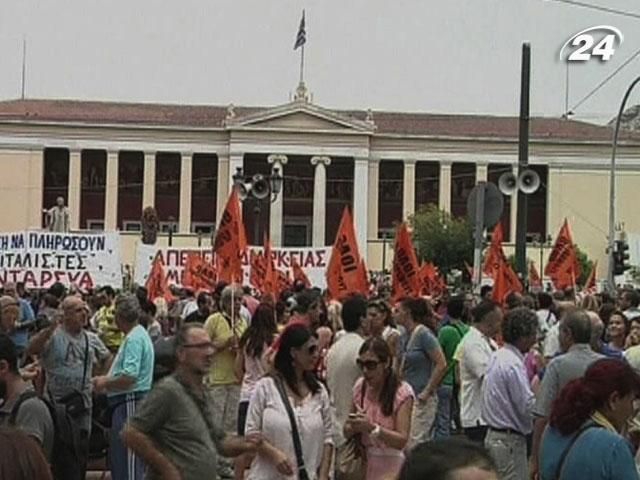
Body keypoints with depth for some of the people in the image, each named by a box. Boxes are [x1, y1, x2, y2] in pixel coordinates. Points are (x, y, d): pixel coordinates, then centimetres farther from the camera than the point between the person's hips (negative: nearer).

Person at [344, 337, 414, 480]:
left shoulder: (402, 392, -12)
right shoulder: (360, 386, 2)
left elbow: (402, 440, -17)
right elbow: (347, 431, 7)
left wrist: (372, 428, -28)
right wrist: (354, 426, -15)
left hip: (390, 465, -4)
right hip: (363, 461, 4)